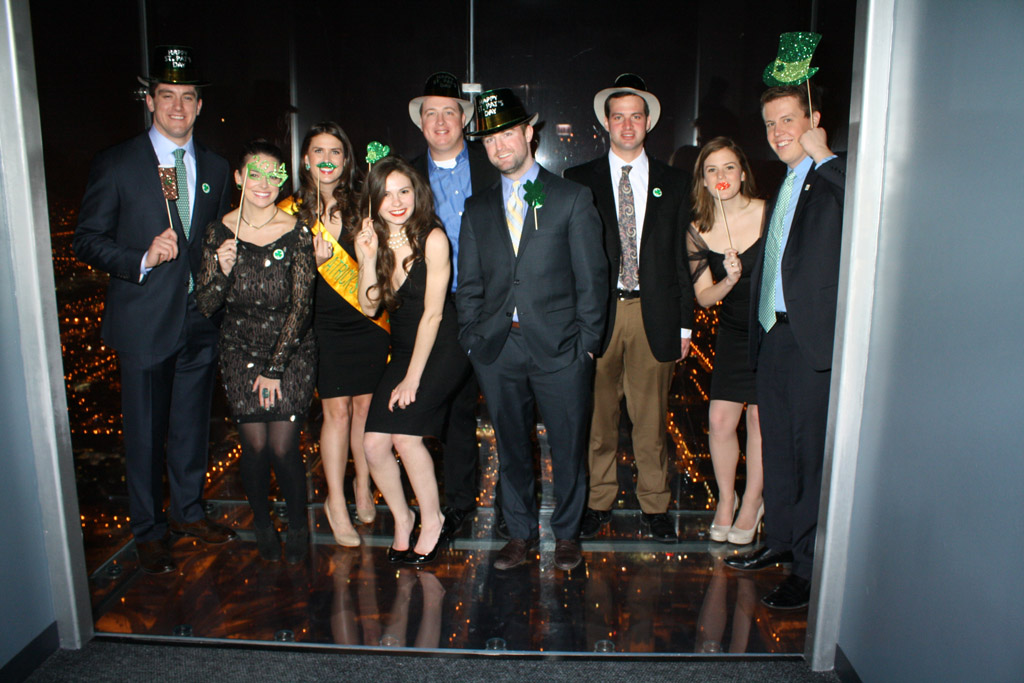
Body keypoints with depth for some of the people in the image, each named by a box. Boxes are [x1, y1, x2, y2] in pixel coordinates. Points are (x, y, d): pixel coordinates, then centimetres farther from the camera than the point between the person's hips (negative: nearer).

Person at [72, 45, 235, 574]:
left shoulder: (215, 168, 9)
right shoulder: (115, 164, -3)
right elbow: (87, 241, -4)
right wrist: (143, 260, -20)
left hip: (200, 319, 4)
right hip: (144, 322, -3)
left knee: (193, 425, 15)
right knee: (145, 433, 6)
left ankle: (189, 512, 35)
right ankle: (148, 532, 24)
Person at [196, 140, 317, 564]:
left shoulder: (297, 234, -10)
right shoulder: (219, 233, -3)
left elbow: (301, 307, -9)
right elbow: (205, 307, -2)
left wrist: (275, 368, -9)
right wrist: (223, 271, -22)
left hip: (292, 351, -2)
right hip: (240, 352, 2)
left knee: (283, 446, -7)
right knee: (255, 446, -1)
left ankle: (298, 525, 20)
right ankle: (262, 525, 26)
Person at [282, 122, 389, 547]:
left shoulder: (361, 207, 4)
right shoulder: (292, 212, 2)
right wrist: (314, 260, -13)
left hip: (368, 320, 1)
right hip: (325, 325, -1)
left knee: (364, 406, 7)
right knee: (336, 410, -2)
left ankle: (363, 487, 27)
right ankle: (336, 503, 12)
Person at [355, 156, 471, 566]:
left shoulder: (432, 239, -14)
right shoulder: (370, 240, 2)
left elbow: (432, 313, -14)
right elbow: (369, 307, -1)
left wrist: (413, 378, -13)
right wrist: (369, 257, -16)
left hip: (441, 351, -5)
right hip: (401, 351, 5)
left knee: (405, 435, -18)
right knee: (374, 443, -5)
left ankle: (432, 520, 6)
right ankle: (401, 517, 21)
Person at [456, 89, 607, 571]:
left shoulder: (573, 199, 3)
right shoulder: (477, 209, 13)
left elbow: (591, 277, 0)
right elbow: (469, 284, 13)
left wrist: (586, 341, -5)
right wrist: (472, 339, 4)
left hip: (560, 349, -2)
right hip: (497, 349, 3)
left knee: (568, 448, 6)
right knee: (511, 448, 11)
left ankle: (566, 533, 26)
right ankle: (521, 534, 28)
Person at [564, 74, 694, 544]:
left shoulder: (673, 184, 10)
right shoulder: (579, 182, 6)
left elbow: (681, 257, 9)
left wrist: (684, 325, 5)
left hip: (653, 315, 1)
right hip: (596, 314, -1)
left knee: (651, 418, 7)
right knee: (597, 417, 6)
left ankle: (654, 508, 21)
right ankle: (598, 502, 23)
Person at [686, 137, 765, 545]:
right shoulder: (698, 231, -2)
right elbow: (703, 297, -1)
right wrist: (728, 281, -19)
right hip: (732, 333, 3)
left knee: (760, 419, 3)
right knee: (720, 420, -1)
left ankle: (751, 504, 22)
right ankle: (725, 499, 23)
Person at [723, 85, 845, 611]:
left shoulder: (835, 183, -5)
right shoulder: (782, 192, 21)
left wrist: (820, 155, -20)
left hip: (814, 337, -8)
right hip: (773, 334, 8)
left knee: (812, 452, -2)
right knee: (777, 445, 16)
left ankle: (809, 568, 9)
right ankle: (779, 539, 31)